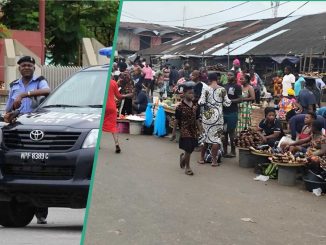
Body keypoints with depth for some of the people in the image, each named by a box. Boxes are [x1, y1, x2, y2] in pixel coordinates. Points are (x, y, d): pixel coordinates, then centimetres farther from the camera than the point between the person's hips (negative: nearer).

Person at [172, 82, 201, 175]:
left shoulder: (195, 107, 5)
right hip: (185, 131, -5)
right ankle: (187, 167, 7)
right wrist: (174, 132, -3)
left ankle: (183, 157, 40)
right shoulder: (180, 107, -10)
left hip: (193, 131, 5)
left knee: (191, 148, 9)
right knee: (188, 149, -7)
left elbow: (196, 120, 12)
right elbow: (176, 120, -5)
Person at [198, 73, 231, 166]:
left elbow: (201, 102, -11)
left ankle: (202, 158, 20)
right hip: (218, 116, -1)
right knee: (216, 137, 4)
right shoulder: (222, 89, -4)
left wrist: (199, 102, 11)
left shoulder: (205, 88, -5)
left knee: (206, 135, 14)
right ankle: (214, 160, 3)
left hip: (207, 115, 1)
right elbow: (227, 103, -2)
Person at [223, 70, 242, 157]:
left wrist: (230, 101, -18)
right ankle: (224, 151, 14)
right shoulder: (224, 86, 16)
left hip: (232, 112, -6)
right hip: (223, 112, 6)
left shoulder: (237, 87, -2)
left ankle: (233, 151, 3)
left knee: (231, 132, -3)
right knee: (224, 132, 7)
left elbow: (240, 99, -10)